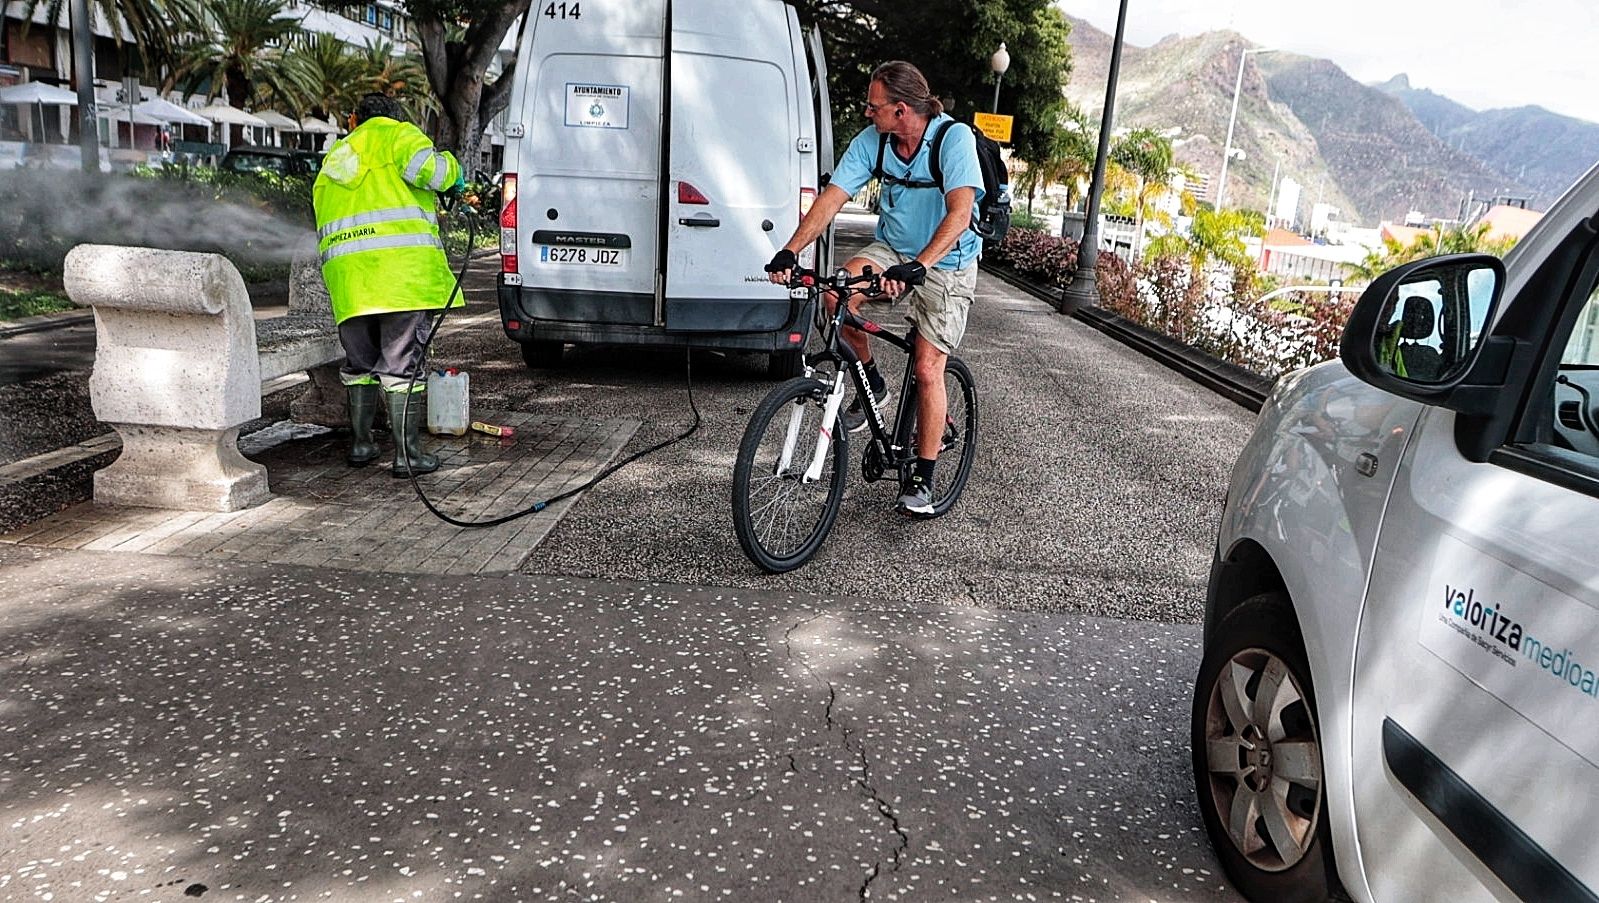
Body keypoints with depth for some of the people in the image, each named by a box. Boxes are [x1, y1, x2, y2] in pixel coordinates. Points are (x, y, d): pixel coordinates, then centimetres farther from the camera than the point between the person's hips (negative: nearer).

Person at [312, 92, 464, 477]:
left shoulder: (332, 163, 28)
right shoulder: (396, 134, 9)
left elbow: (328, 221, 25)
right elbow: (424, 165, -12)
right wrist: (452, 172, 7)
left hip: (346, 276, 5)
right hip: (402, 267, -5)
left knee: (360, 362, 18)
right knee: (402, 364, -2)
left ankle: (361, 444, 25)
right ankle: (407, 454, 0)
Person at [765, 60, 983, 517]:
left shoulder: (954, 138, -23)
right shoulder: (871, 140, -9)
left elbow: (960, 211, -35)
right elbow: (832, 197, -14)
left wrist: (919, 265, -48)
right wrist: (791, 251, -28)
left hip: (947, 262, -4)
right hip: (892, 248, 4)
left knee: (927, 369, -9)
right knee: (837, 295, -26)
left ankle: (923, 476, 7)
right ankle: (871, 383, -1)